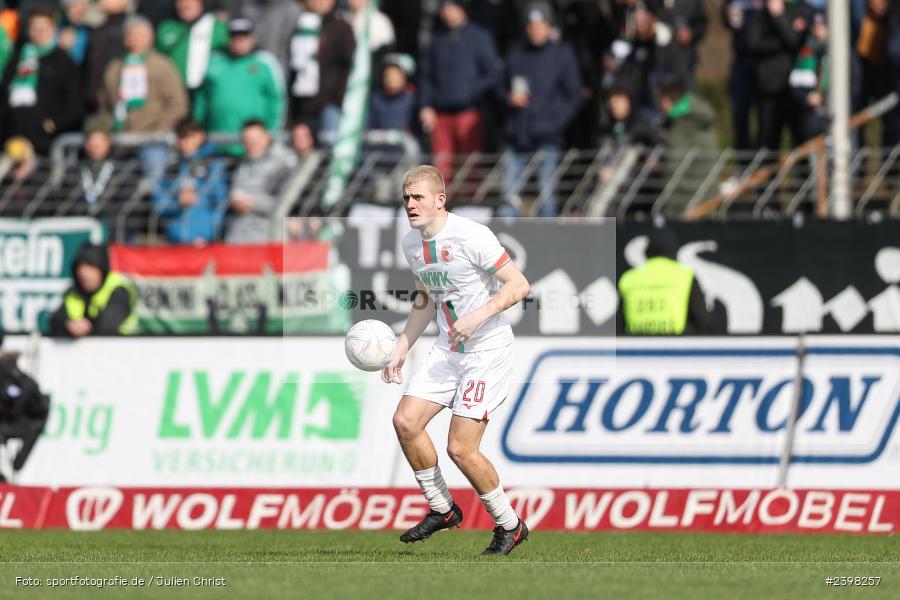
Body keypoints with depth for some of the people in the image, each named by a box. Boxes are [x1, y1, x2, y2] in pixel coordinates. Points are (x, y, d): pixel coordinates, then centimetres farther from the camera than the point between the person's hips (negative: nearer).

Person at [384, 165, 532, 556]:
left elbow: (518, 285, -18)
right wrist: (401, 349, 16)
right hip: (447, 349, 8)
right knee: (405, 422, -5)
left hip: (487, 351, -8)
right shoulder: (412, 244, 6)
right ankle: (442, 509, 13)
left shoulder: (471, 236, -19)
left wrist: (478, 316, -29)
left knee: (460, 448, -12)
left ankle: (510, 526, 7)